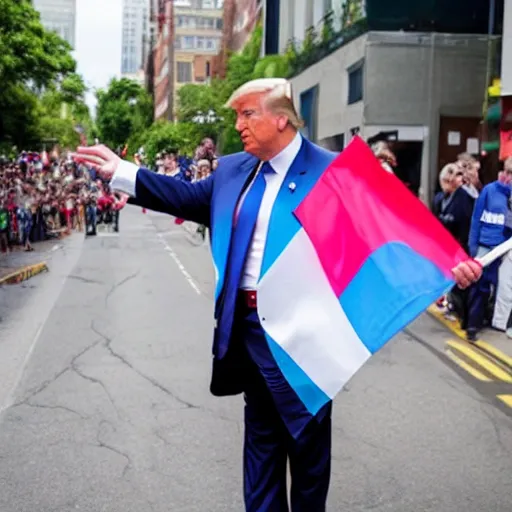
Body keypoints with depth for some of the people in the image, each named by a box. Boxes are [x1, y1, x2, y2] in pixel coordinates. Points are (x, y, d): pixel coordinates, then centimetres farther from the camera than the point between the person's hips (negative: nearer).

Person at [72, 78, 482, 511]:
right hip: (247, 323, 7)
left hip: (297, 327, -7)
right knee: (260, 430, 22)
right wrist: (122, 172, 11)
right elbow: (190, 198, 17)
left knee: (306, 435, 11)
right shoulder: (233, 170, 7)